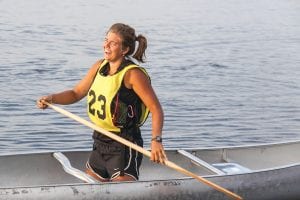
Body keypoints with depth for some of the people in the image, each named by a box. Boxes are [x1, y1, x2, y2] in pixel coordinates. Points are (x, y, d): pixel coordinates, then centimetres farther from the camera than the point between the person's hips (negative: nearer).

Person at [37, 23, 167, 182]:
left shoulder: (133, 74, -16)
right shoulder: (100, 66, 6)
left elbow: (156, 109, -19)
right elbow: (76, 93, 13)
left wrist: (156, 140, -32)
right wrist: (51, 99, -5)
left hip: (124, 147, -8)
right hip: (100, 142, 8)